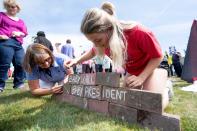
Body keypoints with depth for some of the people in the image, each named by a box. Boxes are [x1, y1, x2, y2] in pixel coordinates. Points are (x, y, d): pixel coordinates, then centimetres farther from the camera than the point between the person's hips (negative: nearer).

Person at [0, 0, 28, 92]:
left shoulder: (21, 21, 28)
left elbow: (25, 33, 20)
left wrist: (19, 33, -1)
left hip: (18, 44, 5)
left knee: (21, 64, -2)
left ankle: (18, 84, 8)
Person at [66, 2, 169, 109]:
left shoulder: (139, 33, -37)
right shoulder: (104, 40, -19)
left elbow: (158, 56, -21)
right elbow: (93, 52, 4)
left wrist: (141, 78, -31)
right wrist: (77, 60, -14)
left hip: (151, 67, -5)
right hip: (131, 72, 5)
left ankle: (166, 89, 16)